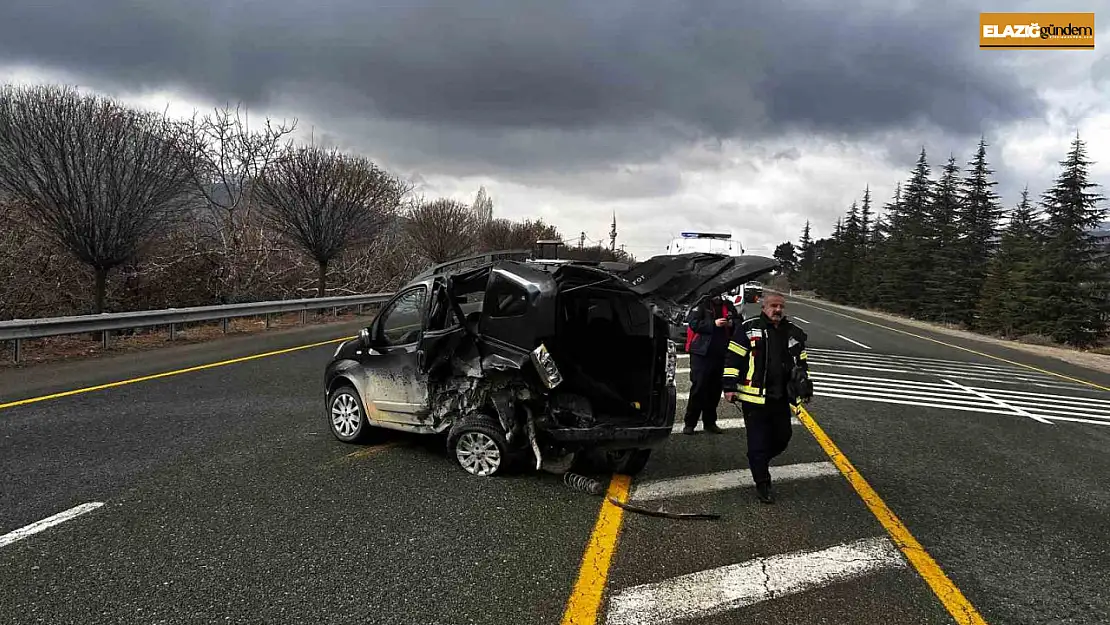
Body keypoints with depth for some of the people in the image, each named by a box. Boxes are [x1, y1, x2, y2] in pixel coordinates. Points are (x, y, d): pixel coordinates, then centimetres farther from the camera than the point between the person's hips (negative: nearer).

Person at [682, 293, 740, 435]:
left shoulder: (728, 306, 13)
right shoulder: (702, 305, -1)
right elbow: (693, 323, -12)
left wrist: (732, 324, -2)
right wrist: (714, 324, -18)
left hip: (720, 354, 5)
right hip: (701, 354, -5)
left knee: (715, 389, 9)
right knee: (698, 387, -4)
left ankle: (710, 422, 20)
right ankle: (690, 423, 2)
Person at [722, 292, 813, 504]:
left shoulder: (794, 333, 11)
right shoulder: (748, 329, -4)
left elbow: (801, 364, 21)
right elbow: (733, 358, -5)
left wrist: (804, 389, 18)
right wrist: (730, 386, -10)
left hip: (781, 399, 5)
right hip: (754, 398, -5)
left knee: (782, 438, 12)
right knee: (758, 442, -1)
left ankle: (759, 461, 38)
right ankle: (763, 484, 11)